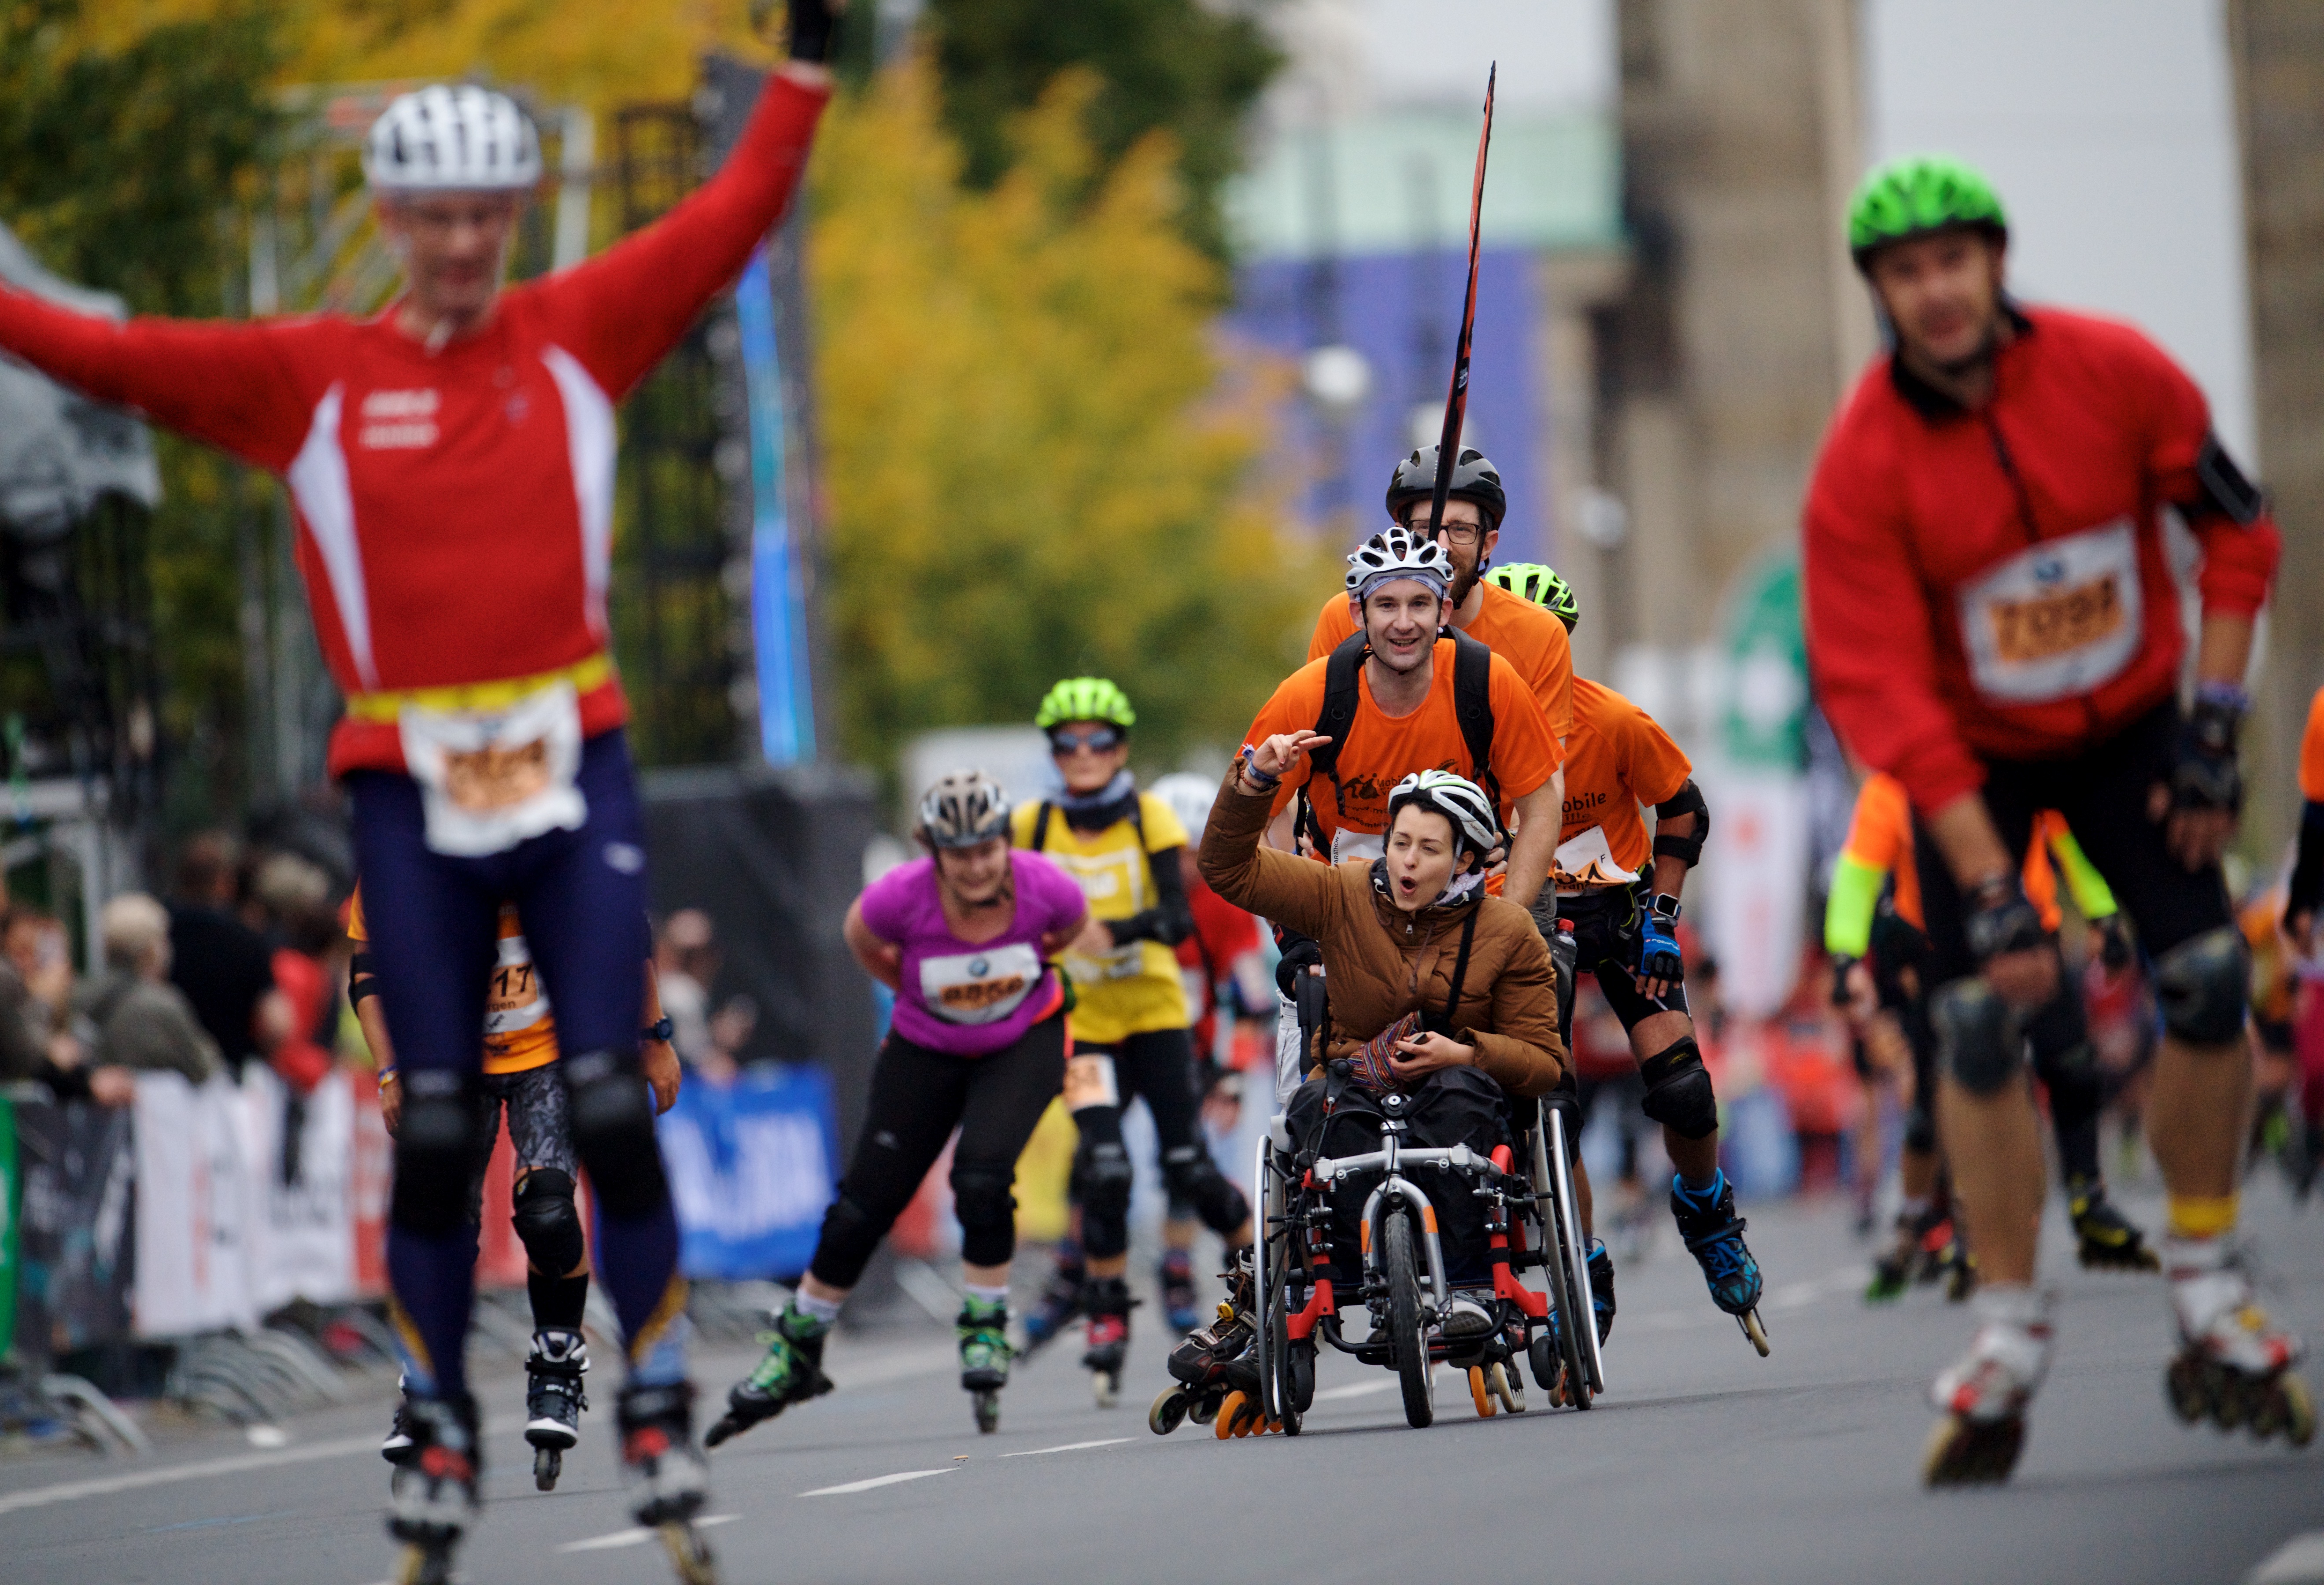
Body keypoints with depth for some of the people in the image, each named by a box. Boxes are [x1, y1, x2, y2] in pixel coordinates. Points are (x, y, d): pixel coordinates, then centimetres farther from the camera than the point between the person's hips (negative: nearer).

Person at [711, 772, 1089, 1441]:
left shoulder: (1043, 888, -28)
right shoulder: (902, 896, -30)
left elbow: (1072, 929, -1)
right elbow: (861, 938, -4)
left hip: (1024, 1042, -1)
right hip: (927, 1052, 1)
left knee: (982, 1179, -24)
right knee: (863, 1208, 2)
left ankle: (986, 1329, -2)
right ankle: (795, 1349, 21)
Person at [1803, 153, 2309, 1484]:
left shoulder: (2115, 374, -18)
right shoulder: (1863, 465, -23)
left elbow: (2236, 528, -3)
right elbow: (1878, 693, -23)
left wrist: (2215, 724, -8)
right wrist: (1990, 891, -28)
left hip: (2125, 726, 1)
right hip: (1973, 754, -1)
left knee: (2209, 979, -13)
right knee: (1980, 1021, -14)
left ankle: (2210, 1305, 3)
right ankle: (2010, 1338, -1)